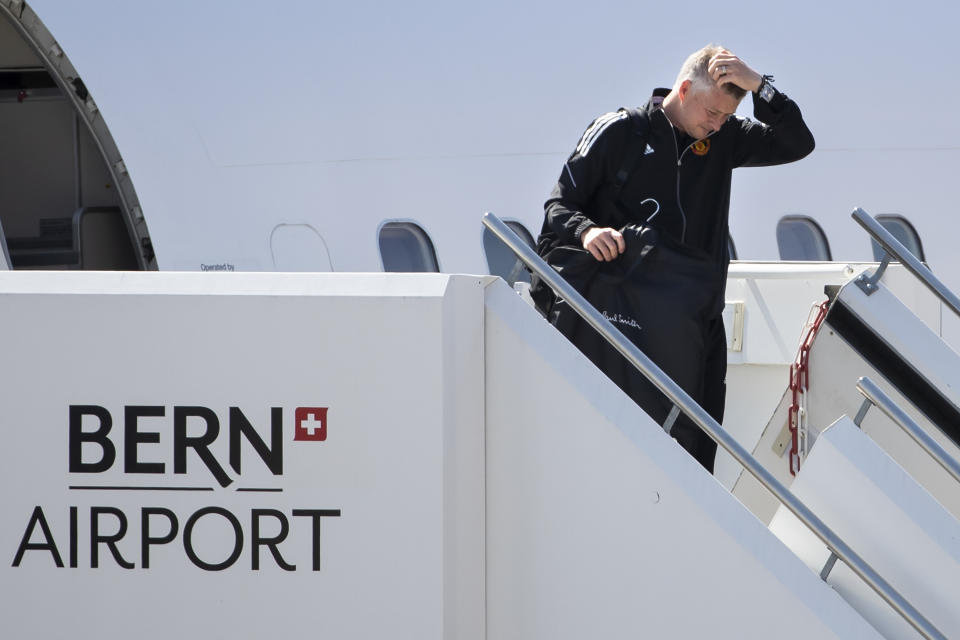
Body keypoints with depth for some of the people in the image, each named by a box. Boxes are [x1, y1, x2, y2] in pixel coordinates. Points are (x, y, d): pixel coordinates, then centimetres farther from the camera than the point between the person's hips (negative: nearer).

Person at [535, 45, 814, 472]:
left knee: (698, 446, 1)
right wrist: (586, 231, -21)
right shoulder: (619, 132, 1)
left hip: (700, 322, 5)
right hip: (630, 319, -5)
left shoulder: (723, 139, 14)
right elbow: (560, 204, 1)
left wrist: (758, 86, -6)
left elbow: (797, 144, 6)